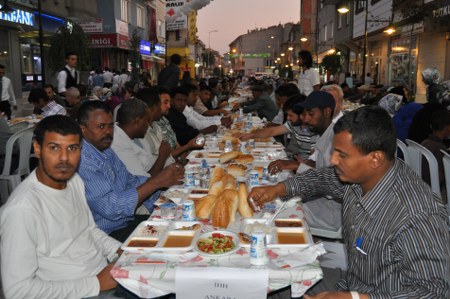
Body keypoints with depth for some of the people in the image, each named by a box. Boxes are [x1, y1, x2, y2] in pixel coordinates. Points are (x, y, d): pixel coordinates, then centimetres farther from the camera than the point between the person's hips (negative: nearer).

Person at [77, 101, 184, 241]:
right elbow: (110, 208, -27)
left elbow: (130, 180, 11)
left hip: (127, 220, 9)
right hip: (110, 234, -8)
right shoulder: (82, 161, -23)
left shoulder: (106, 150, 7)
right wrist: (156, 182, -27)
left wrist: (166, 179, -6)